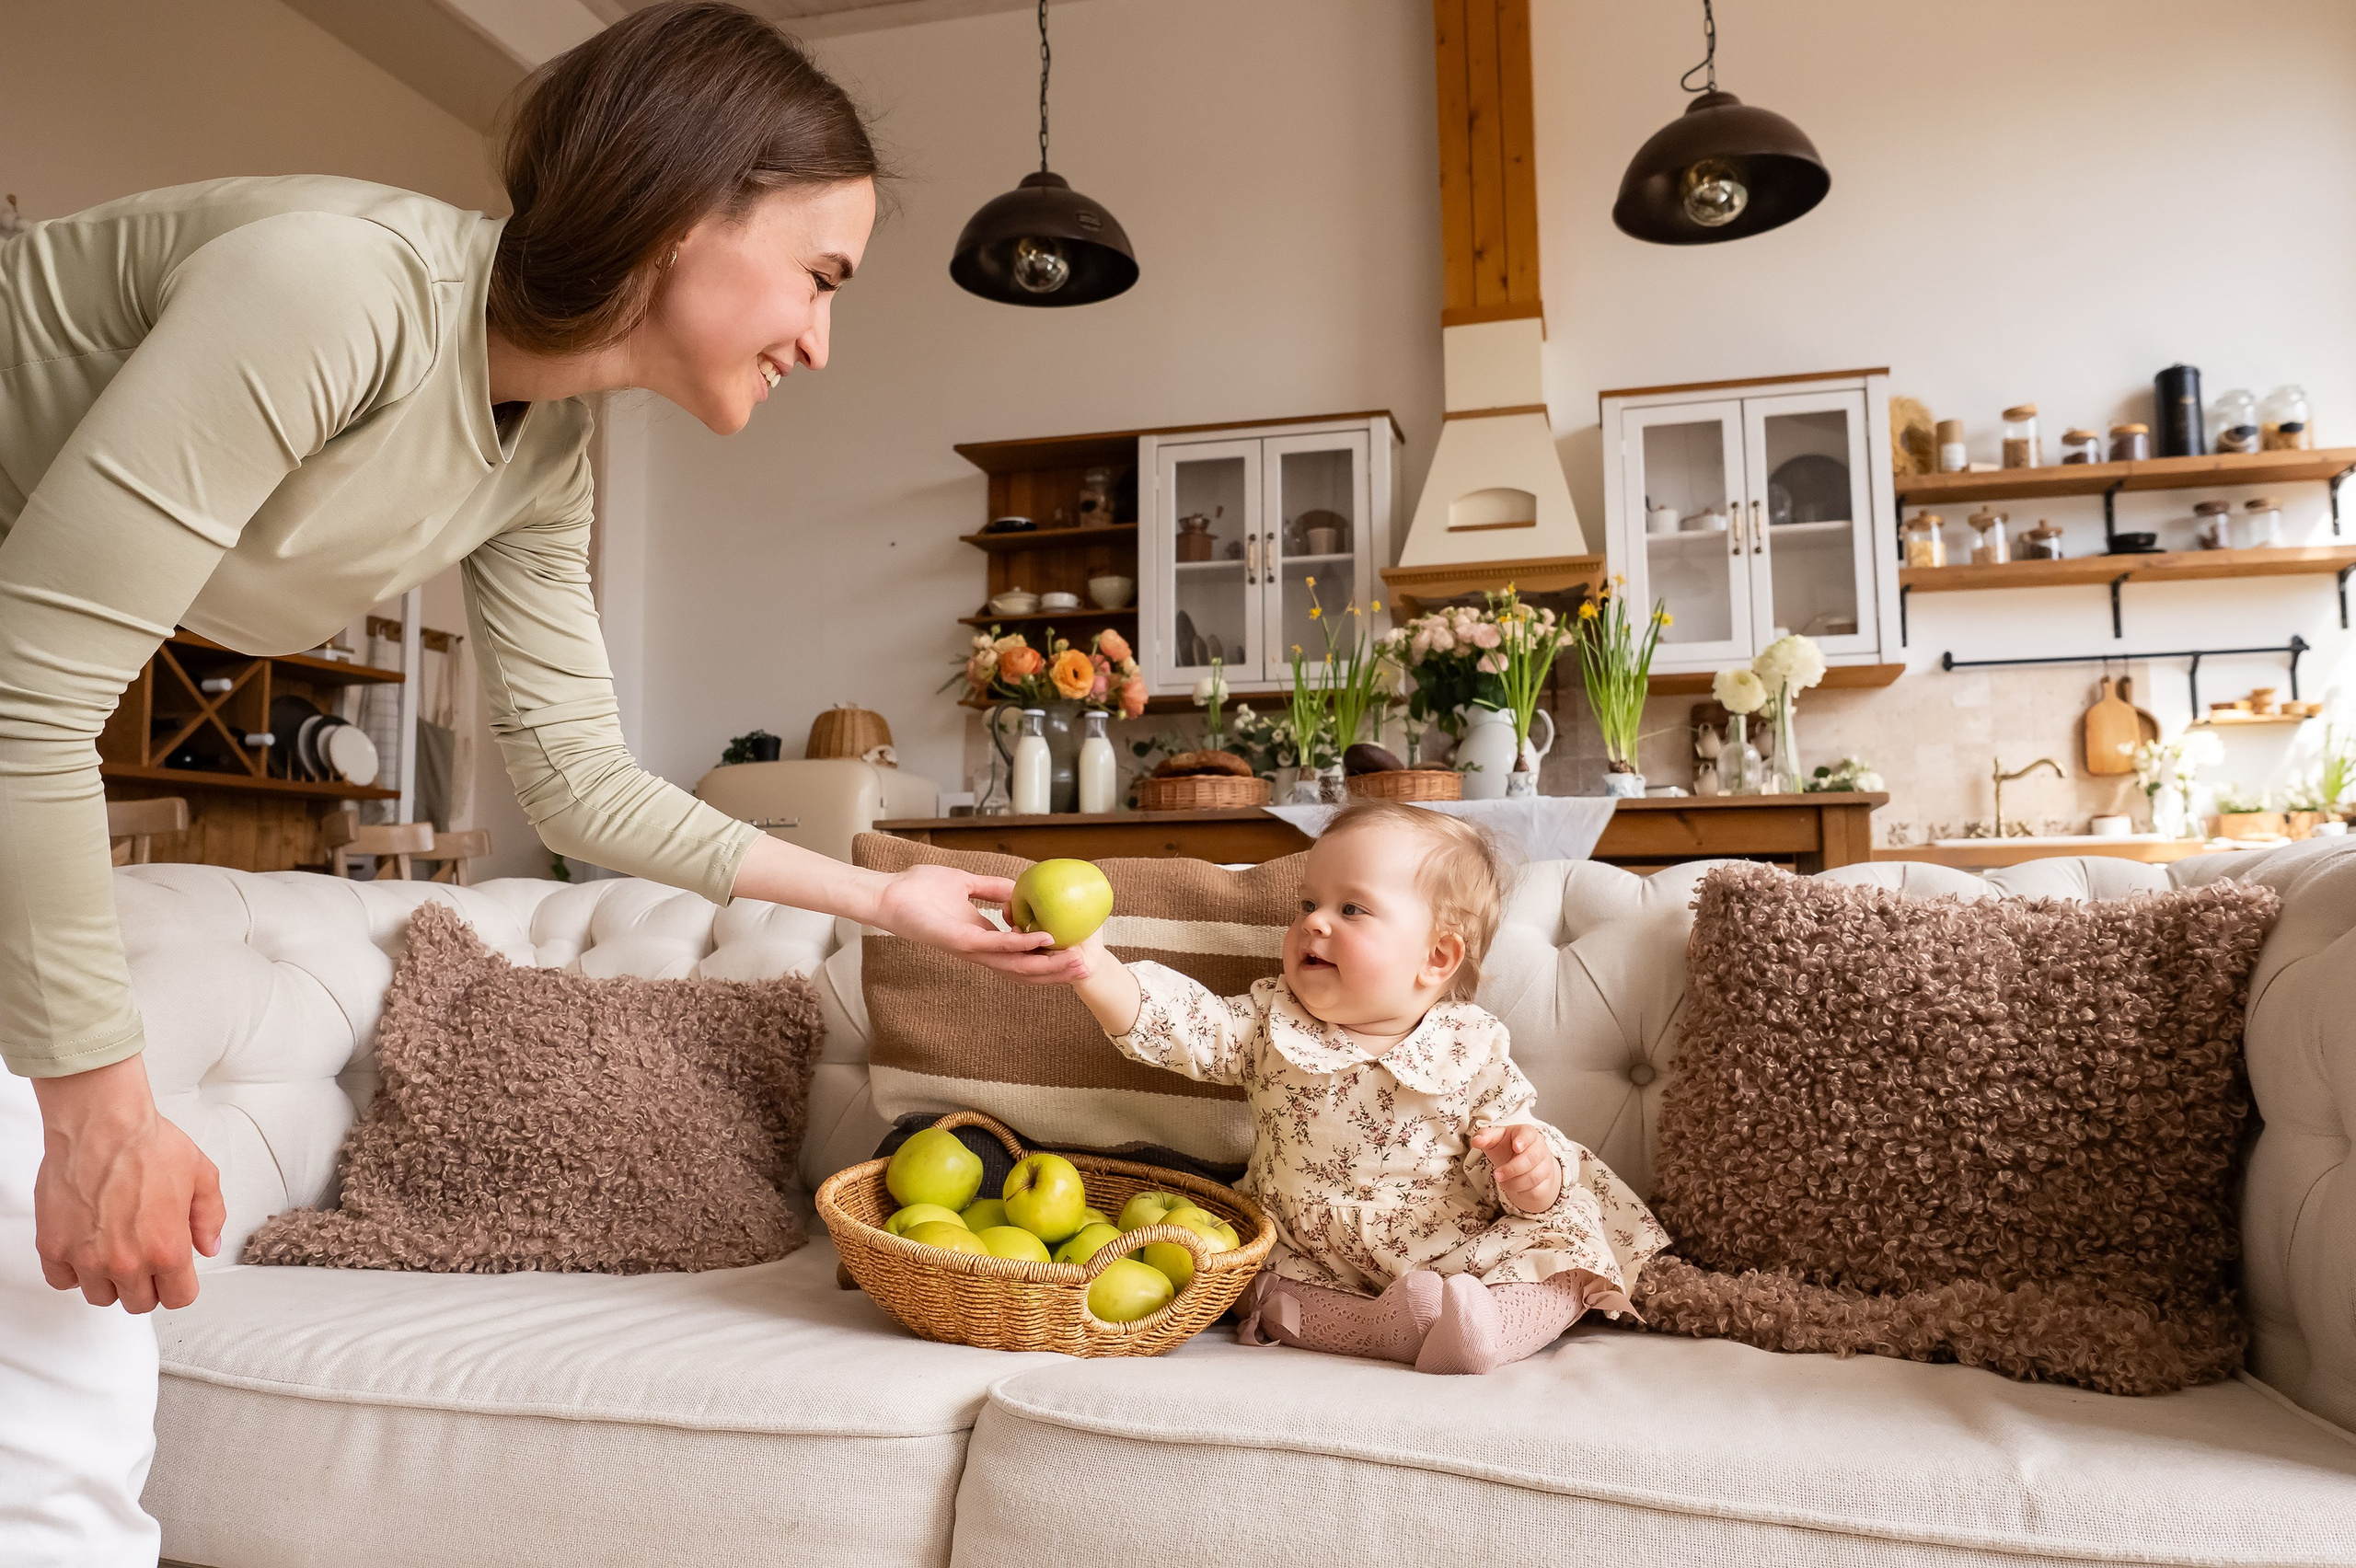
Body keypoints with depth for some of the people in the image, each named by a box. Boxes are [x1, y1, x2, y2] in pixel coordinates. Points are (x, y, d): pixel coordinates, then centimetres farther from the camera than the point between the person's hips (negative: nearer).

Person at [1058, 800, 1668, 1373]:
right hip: (1305, 1264, 2)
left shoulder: (1473, 1050, -7)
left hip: (1454, 1261, -1)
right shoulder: (1270, 1023, -4)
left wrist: (1531, 1173, -28)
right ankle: (1387, 1327, -28)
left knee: (1565, 1250, -17)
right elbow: (1181, 1021, -18)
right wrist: (1094, 968, -35)